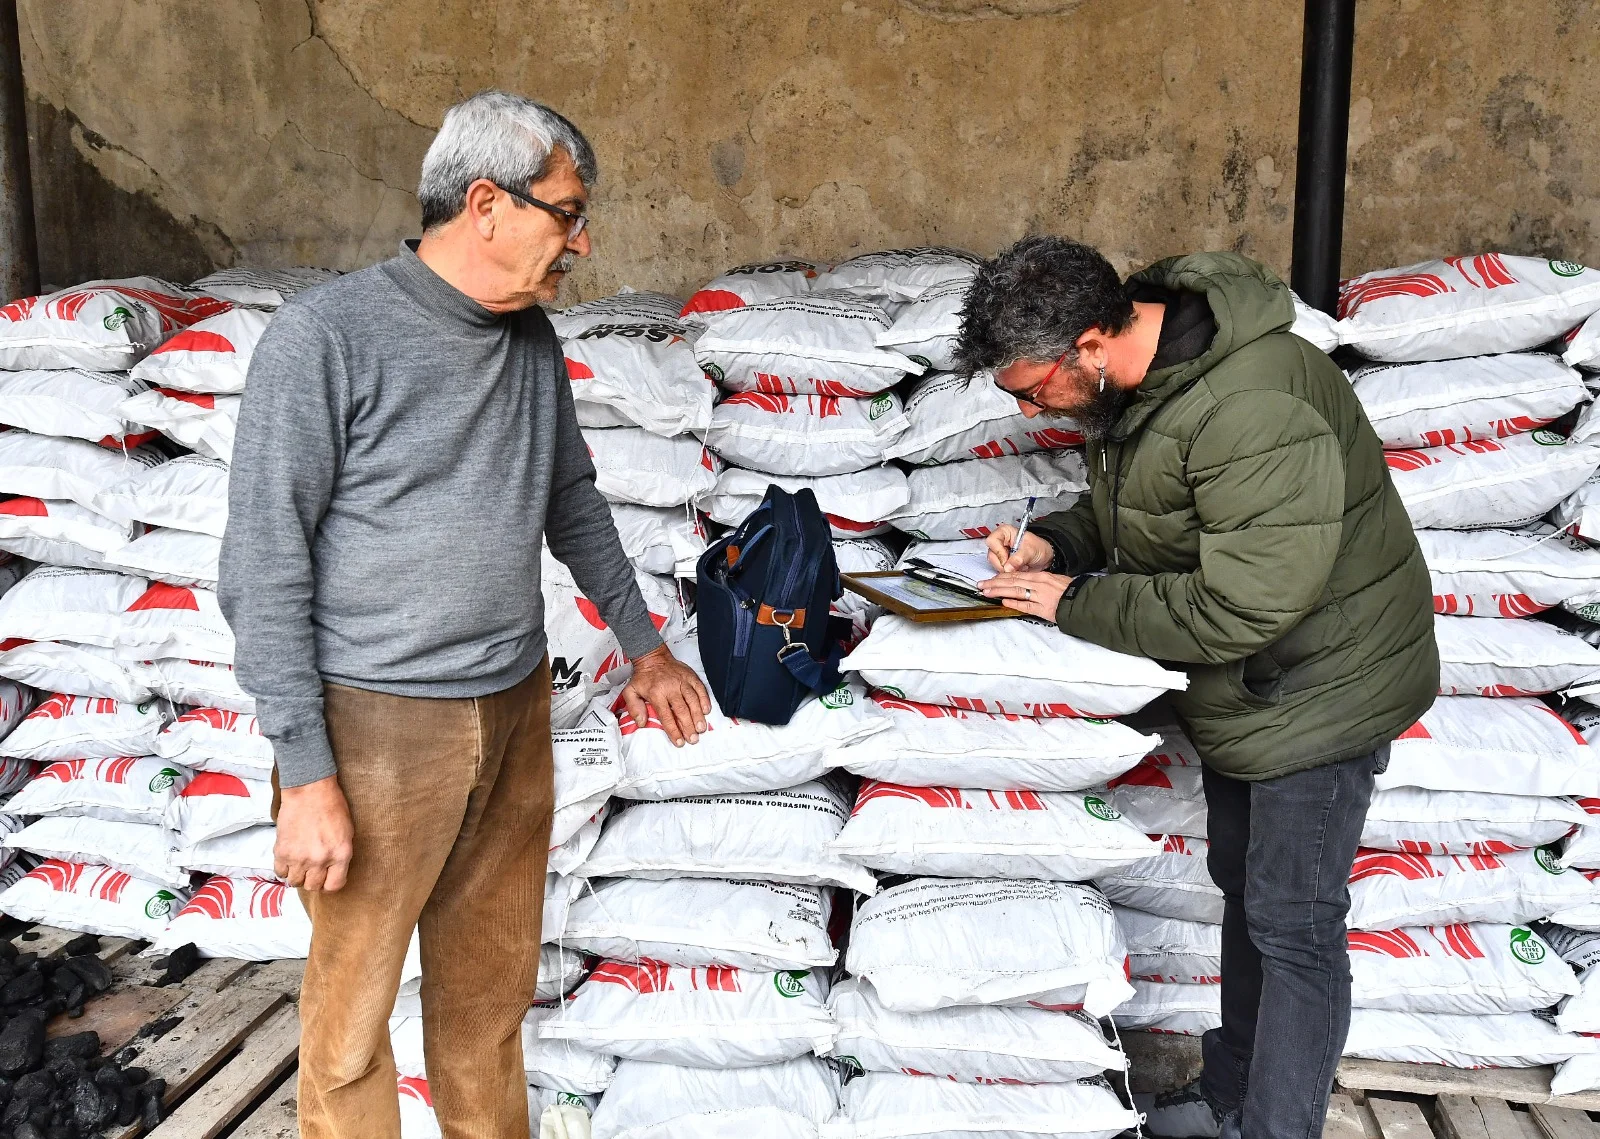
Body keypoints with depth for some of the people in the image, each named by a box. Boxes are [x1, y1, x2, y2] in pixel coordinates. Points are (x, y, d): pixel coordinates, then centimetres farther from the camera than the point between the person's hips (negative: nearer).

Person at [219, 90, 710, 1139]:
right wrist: (308, 776, -15)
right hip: (377, 725, -6)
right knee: (354, 1002, 9)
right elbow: (264, 568, -13)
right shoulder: (324, 339, -14)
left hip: (516, 708, 6)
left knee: (493, 984, 19)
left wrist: (644, 643, 26)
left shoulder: (533, 340, 6)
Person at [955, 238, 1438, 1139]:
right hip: (1240, 685, 10)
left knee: (1291, 923, 1)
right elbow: (1128, 508, 13)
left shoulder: (1252, 410, -34)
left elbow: (1243, 602, -35)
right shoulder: (1137, 377, -3)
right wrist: (1058, 542, -7)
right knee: (1244, 890, 21)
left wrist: (1077, 602, -25)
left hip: (1318, 690, -9)